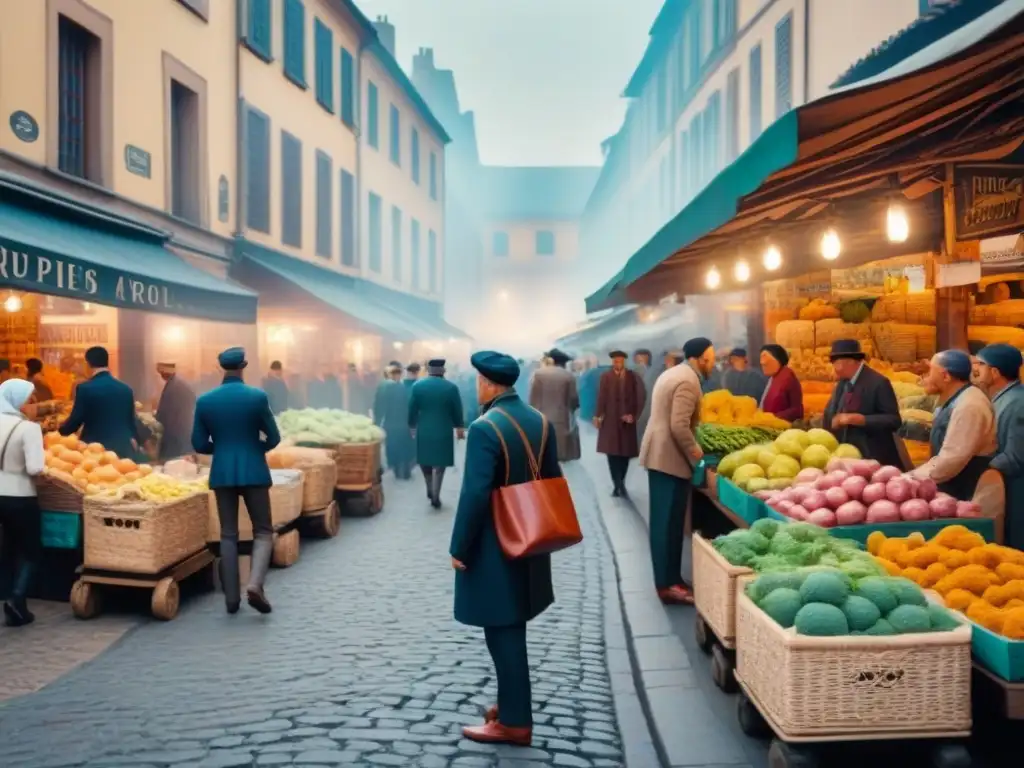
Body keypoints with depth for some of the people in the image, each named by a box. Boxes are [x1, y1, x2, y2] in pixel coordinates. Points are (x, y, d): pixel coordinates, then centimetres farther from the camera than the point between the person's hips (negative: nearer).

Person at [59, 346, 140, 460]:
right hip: (122, 450, 4)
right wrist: (138, 440, 33)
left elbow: (74, 422, -3)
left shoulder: (85, 388, -7)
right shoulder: (126, 389, 6)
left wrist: (59, 431, 19)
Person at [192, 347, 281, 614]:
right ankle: (255, 585, -13)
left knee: (228, 535, 11)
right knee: (263, 532, 7)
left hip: (222, 474, 2)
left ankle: (232, 597, 10)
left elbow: (199, 444, 3)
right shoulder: (257, 396, -8)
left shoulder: (204, 401, -1)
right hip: (253, 472, -2)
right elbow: (273, 439, -2)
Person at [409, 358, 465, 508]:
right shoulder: (451, 388, -8)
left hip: (423, 431, 1)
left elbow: (412, 410, 0)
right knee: (439, 465, 8)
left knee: (425, 461, 20)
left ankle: (430, 490, 25)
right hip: (444, 432, -1)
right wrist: (459, 428, 15)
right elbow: (457, 411, -1)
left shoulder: (417, 386, -5)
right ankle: (435, 496, 7)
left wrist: (412, 427, 15)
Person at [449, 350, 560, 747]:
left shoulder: (485, 428, -20)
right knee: (511, 628, 20)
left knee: (502, 633, 2)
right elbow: (553, 479, 10)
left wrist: (459, 548, -13)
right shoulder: (539, 420, 4)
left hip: (494, 545, -8)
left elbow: (475, 495, -22)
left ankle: (514, 722, 11)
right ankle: (512, 703, 32)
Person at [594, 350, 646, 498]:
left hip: (627, 420, 1)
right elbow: (601, 398, -7)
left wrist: (634, 415, -6)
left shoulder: (633, 377, 1)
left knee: (625, 453, 5)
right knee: (612, 453, -2)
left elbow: (640, 398, 1)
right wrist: (598, 415, -13)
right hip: (610, 419, -1)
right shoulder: (606, 377, -1)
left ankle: (620, 485, 12)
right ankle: (618, 485, 0)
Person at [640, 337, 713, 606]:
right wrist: (697, 456, -13)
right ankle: (668, 584, 1)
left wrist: (692, 453, 22)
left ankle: (668, 578, 22)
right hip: (670, 458, -10)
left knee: (665, 520, 14)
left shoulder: (673, 373, 15)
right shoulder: (688, 381, -17)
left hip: (658, 454, 10)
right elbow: (679, 427, -24)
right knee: (669, 522, -5)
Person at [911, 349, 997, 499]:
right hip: (952, 488, 9)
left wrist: (912, 478, -18)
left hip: (966, 495, -9)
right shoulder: (953, 400, 10)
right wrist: (913, 475, 5)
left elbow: (952, 460, -26)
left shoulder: (968, 405, -22)